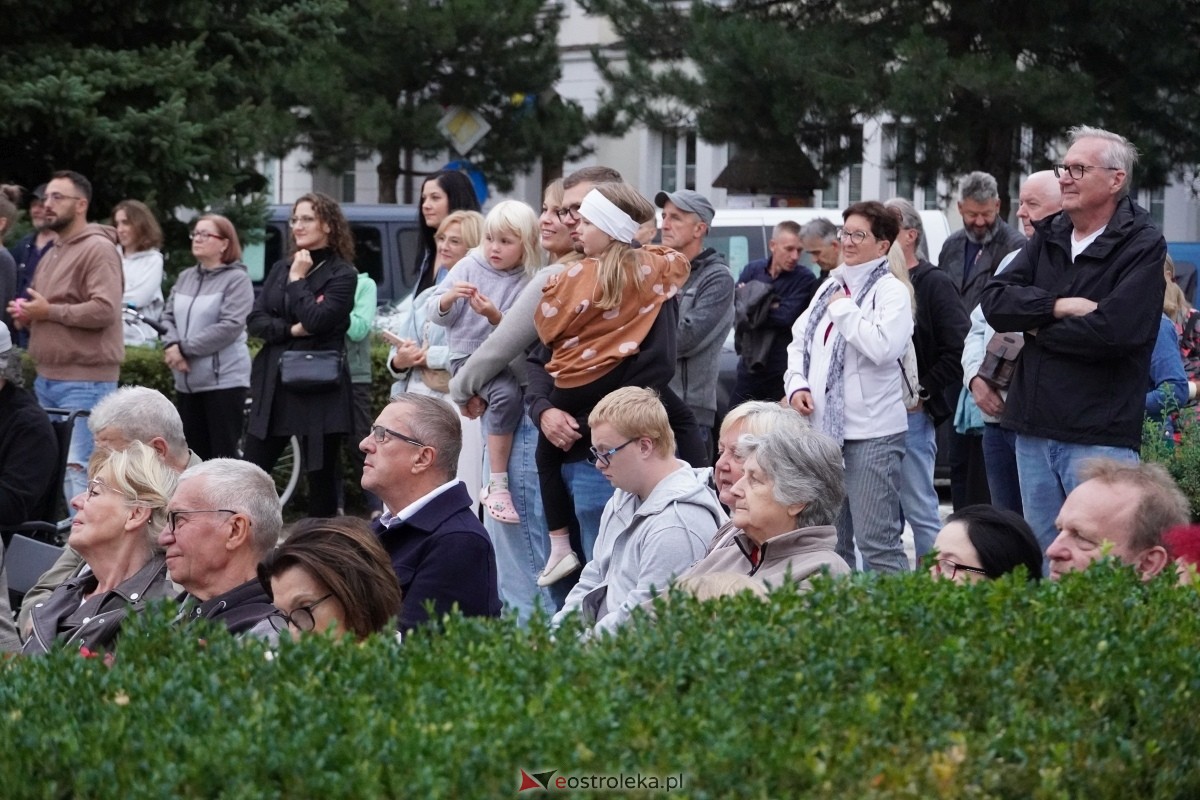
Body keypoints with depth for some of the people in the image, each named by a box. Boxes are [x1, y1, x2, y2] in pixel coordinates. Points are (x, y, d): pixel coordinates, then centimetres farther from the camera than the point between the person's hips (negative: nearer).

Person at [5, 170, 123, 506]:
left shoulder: (98, 249, -10)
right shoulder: (51, 254, 19)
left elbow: (104, 310, -22)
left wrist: (49, 311, -15)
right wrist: (26, 314, 7)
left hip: (85, 381, -9)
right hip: (46, 378, 9)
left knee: (76, 467, -13)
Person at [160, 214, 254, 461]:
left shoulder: (237, 279, -8)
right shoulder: (185, 277, 14)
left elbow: (230, 326, -17)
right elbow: (168, 316, 10)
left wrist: (184, 348, -16)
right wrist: (171, 345, -12)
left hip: (224, 378, -7)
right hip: (187, 380, 7)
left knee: (223, 454, -4)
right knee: (192, 454, 11)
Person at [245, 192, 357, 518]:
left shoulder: (342, 274, -3)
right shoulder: (281, 269, 14)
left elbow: (316, 320, -17)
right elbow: (254, 320, 6)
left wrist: (298, 280, -7)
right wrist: (290, 329, -9)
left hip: (318, 387, -5)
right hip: (274, 384, 6)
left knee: (321, 475, 2)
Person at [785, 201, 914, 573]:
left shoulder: (892, 291, -6)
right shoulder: (831, 286, 16)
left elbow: (883, 347, -23)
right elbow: (799, 340, 21)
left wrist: (843, 309, -12)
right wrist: (797, 385, 3)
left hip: (872, 433, -8)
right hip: (823, 427, 8)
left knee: (876, 541, -10)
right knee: (830, 540, 15)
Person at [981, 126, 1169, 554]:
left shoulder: (1142, 245, -7)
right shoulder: (1049, 235, 13)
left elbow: (1115, 330, -19)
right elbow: (995, 301, 2)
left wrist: (1039, 329, -6)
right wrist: (1060, 306, -13)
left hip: (1099, 435, -6)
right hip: (1034, 428, 7)